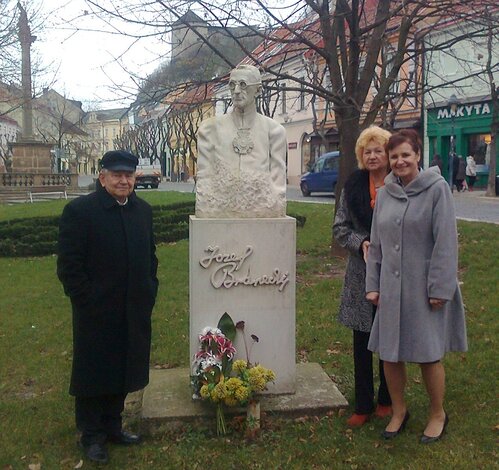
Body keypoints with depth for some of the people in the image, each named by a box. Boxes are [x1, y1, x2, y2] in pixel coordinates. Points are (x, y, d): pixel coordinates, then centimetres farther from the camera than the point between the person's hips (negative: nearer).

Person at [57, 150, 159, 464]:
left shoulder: (143, 210, 6)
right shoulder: (79, 211, -12)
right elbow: (69, 266, -12)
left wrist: (149, 292, 6)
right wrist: (88, 302, -15)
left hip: (134, 314, 6)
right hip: (96, 316, -5)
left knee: (123, 371, 17)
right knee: (93, 374, 9)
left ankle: (112, 426, 36)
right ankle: (92, 436, 26)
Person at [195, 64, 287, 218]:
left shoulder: (273, 130, 7)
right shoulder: (210, 128, 8)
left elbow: (278, 181, 5)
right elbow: (203, 177, 4)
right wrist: (204, 215, -4)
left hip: (262, 213, 0)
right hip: (220, 213, 0)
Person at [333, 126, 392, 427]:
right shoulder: (353, 185, 4)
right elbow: (340, 227, 7)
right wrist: (361, 242, -10)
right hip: (361, 275, 3)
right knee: (361, 341, 8)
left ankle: (387, 401, 30)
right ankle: (364, 405, 22)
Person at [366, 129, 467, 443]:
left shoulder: (437, 188, -8)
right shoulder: (385, 194, 7)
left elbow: (446, 242, -11)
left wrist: (440, 288, -14)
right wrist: (372, 285, 7)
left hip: (425, 288, -4)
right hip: (391, 288, 5)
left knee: (429, 355, 6)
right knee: (390, 353, 10)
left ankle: (438, 414, 29)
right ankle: (399, 411, 32)